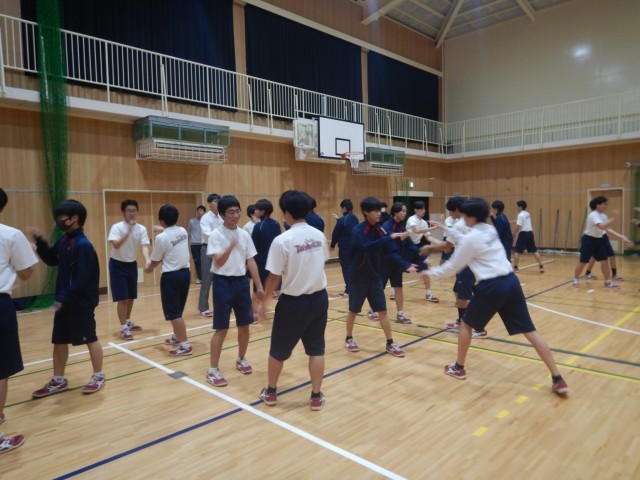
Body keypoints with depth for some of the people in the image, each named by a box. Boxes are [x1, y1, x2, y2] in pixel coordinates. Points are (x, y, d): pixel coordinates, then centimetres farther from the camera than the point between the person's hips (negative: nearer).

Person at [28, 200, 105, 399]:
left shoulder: (83, 245, -19)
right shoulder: (63, 240, 8)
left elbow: (82, 278, -22)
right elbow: (51, 260, 19)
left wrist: (66, 298, -22)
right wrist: (39, 241, 8)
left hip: (81, 303, -9)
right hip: (63, 302, 9)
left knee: (90, 339, 5)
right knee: (59, 341, 15)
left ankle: (98, 376, 21)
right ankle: (58, 380, 30)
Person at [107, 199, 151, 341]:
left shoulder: (141, 228, -5)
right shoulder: (117, 227, -16)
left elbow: (144, 245, -16)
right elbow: (116, 245, -29)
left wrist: (147, 259, -34)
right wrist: (128, 230, -36)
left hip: (132, 264, 5)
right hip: (117, 265, -5)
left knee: (131, 296, 15)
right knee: (122, 298, -8)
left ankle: (128, 322, 34)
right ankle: (123, 328, -1)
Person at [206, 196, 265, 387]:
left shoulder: (244, 234, 5)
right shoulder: (216, 235, -10)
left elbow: (251, 262, 8)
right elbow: (218, 263, -20)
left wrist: (259, 286, 7)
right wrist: (230, 247, -39)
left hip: (241, 282, 5)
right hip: (223, 283, -5)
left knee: (244, 325, 12)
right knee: (222, 328, -2)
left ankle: (241, 359, 33)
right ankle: (213, 370, 10)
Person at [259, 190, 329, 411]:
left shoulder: (282, 240, -17)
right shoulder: (319, 235, -1)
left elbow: (274, 277, -13)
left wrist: (263, 299, 1)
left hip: (294, 302, -4)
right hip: (319, 298, 5)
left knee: (278, 350, 16)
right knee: (316, 349, 15)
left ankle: (270, 392, 33)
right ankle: (316, 397, 23)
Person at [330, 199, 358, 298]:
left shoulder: (342, 220, -16)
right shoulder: (355, 218, 5)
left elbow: (335, 233, -6)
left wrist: (332, 245, 8)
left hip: (345, 248, -7)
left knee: (346, 268, 1)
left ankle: (348, 290, 2)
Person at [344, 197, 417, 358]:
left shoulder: (380, 230, -2)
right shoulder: (357, 230, -17)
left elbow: (391, 252, -7)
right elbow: (367, 246, -35)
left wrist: (406, 265, -23)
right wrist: (390, 237, -40)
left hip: (375, 278, 4)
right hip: (358, 278, -4)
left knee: (382, 311, 5)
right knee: (353, 311, 11)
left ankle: (390, 344, 16)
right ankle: (349, 339, 32)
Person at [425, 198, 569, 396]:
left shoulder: (470, 238, -9)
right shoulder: (490, 230, 13)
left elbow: (452, 267, -1)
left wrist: (430, 273, 13)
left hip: (492, 287, -7)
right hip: (511, 282, 7)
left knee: (466, 325, 15)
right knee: (530, 331, 9)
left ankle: (458, 368, 28)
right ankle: (558, 380, 9)